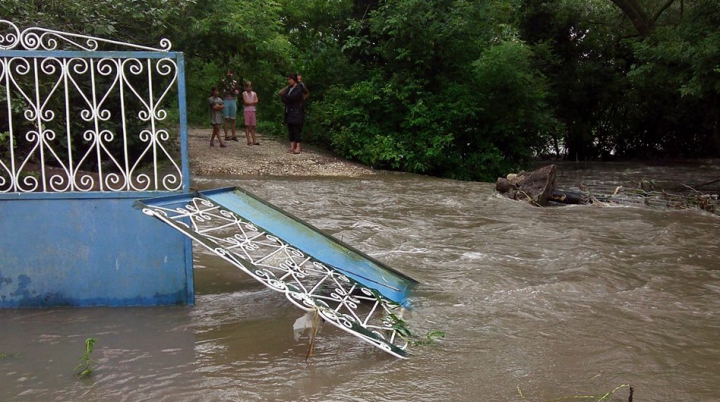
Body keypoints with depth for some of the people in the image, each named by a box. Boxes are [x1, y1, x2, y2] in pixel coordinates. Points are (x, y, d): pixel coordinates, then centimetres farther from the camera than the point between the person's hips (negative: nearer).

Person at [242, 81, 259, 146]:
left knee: (253, 126, 5)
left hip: (253, 111, 3)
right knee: (247, 125, -3)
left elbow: (256, 101, -4)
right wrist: (252, 103, -4)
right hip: (247, 111, -3)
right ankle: (249, 140, -5)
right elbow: (245, 102, -11)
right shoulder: (244, 93, 1)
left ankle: (254, 140, 5)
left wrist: (249, 103, -11)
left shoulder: (254, 93, 9)